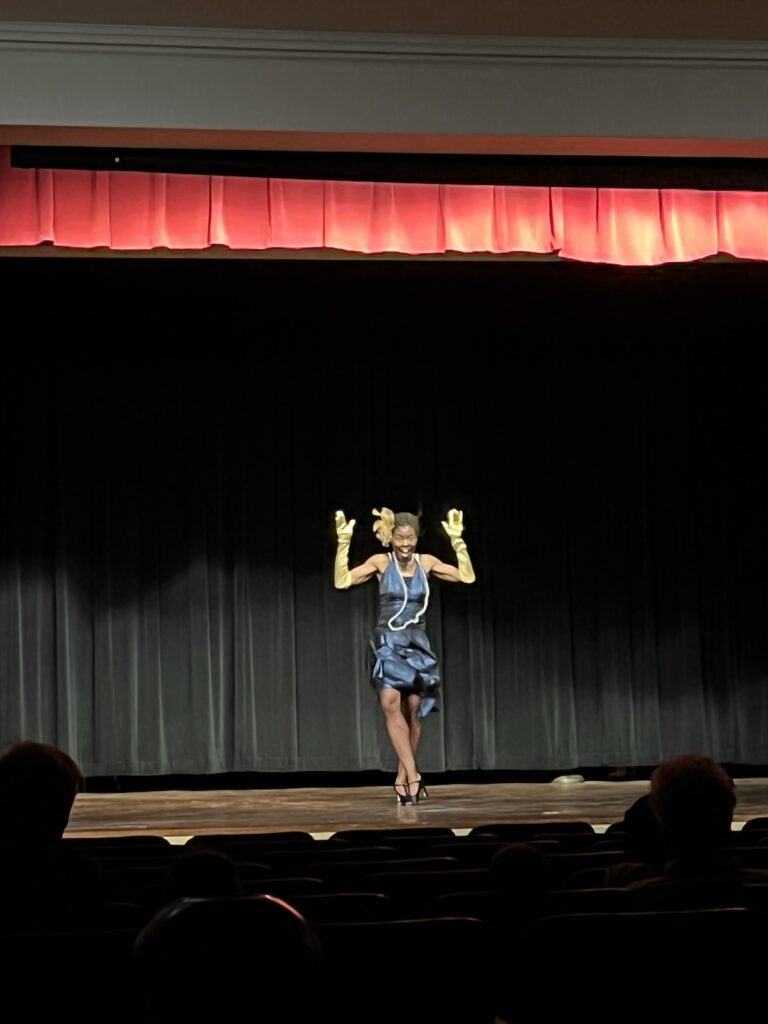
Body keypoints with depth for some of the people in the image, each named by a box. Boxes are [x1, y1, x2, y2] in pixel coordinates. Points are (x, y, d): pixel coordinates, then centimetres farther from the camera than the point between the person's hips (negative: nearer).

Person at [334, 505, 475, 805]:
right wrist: (343, 543, -17)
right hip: (388, 642, -3)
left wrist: (457, 540, -5)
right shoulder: (381, 562, -2)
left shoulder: (426, 562, 5)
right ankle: (412, 775, -24)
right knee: (391, 703, -22)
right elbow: (342, 582, -9)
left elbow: (467, 577, 2)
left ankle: (402, 777, 15)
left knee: (414, 710, 1)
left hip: (417, 643, 3)